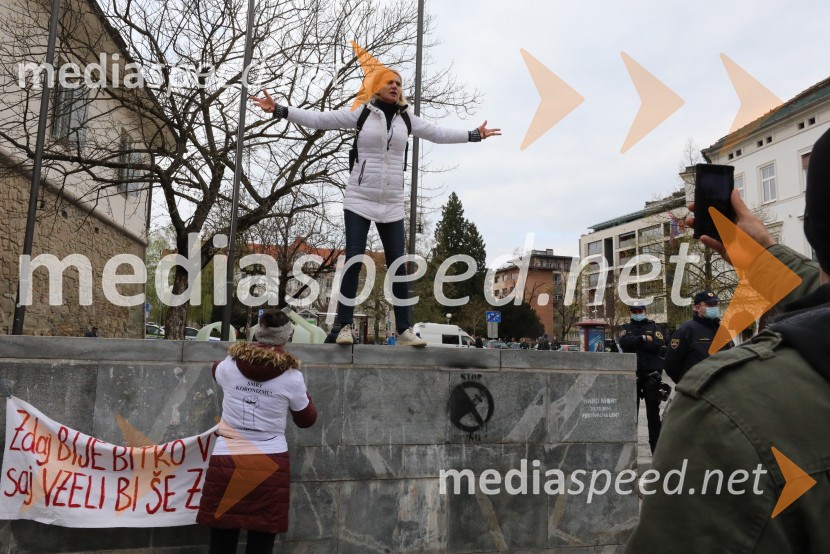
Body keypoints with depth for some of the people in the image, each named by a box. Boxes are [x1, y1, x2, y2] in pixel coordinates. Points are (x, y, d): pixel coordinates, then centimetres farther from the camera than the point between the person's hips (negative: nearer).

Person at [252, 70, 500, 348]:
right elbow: (318, 119, -2)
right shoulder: (361, 113, 0)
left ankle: (404, 331, 5)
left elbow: (438, 134, 21)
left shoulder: (407, 119, 10)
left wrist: (474, 135, 24)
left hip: (392, 204, 3)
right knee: (353, 260, -8)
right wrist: (278, 109, -9)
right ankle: (345, 327, -1)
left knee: (398, 265, 1)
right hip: (359, 200, -3)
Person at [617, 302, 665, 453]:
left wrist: (635, 342, -9)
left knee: (653, 412, 4)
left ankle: (656, 446, 12)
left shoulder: (653, 327, 10)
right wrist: (644, 338, -13)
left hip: (651, 374, -1)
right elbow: (623, 342, -10)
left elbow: (658, 344, -10)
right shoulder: (626, 328, 12)